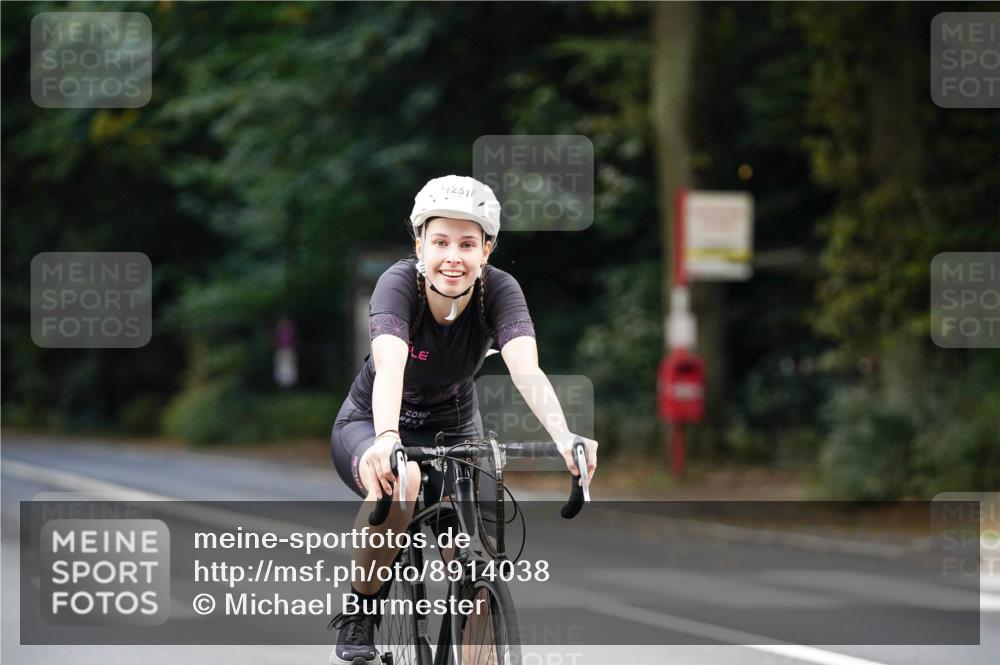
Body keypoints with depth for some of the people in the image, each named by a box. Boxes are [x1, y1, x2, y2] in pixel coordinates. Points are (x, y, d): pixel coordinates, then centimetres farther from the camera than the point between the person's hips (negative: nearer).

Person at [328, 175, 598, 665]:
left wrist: (563, 437, -55)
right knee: (399, 480, -37)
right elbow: (390, 366, -44)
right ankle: (358, 615, -17)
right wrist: (387, 438, -63)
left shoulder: (499, 291, -21)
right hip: (371, 425, -2)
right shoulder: (399, 284, -27)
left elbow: (526, 371, -37)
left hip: (454, 430, 2)